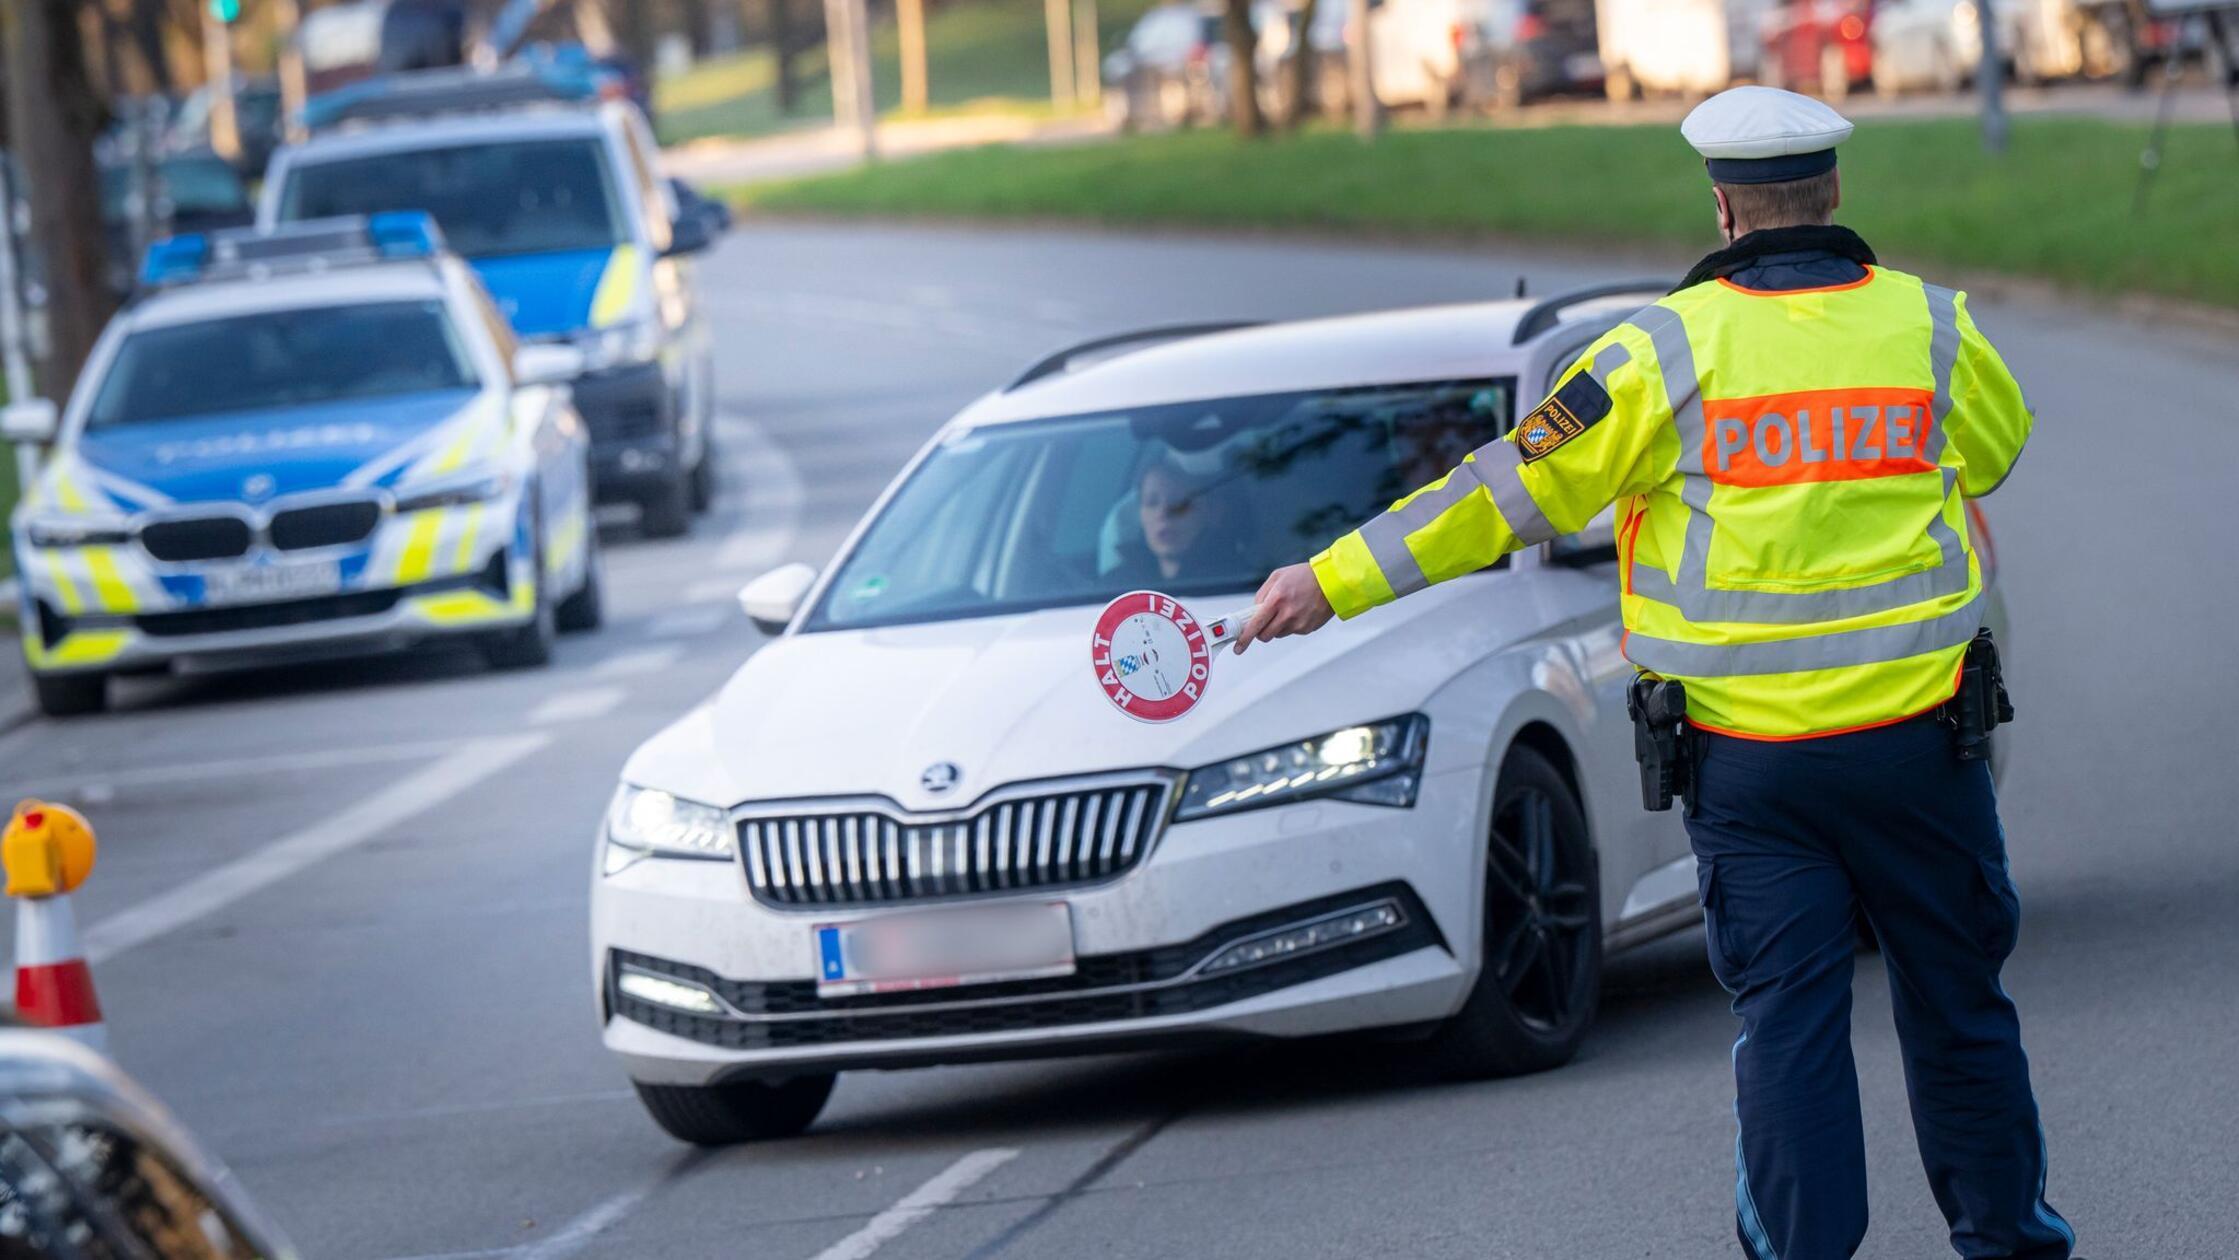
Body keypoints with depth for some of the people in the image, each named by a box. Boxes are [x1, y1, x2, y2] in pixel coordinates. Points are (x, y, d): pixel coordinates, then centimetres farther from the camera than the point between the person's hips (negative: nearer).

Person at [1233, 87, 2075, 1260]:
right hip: (1913, 733, 1)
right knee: (1956, 999, 14)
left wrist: (1334, 582, 1)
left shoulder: (1668, 348, -7)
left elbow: (1510, 490, -5)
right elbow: (1993, 448, 22)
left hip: (1747, 755, -1)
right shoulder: (1933, 326, 0)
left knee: (1786, 1017, 3)